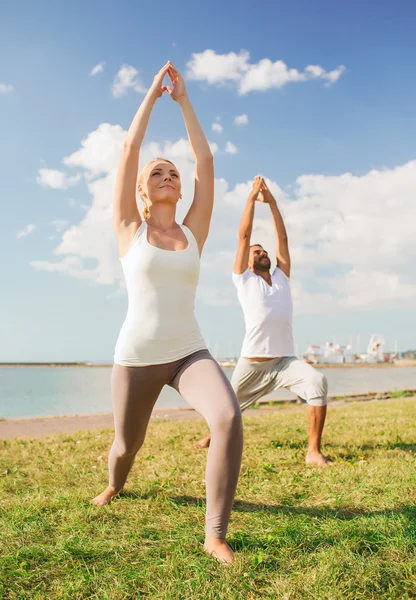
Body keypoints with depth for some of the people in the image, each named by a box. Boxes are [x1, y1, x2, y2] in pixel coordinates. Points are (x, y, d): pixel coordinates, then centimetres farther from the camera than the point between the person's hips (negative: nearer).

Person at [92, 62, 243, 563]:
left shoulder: (193, 232, 7)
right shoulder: (129, 229, 2)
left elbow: (205, 160, 5)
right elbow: (128, 150, -3)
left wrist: (183, 99, 11)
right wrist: (152, 93, 5)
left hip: (189, 352, 1)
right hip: (136, 356, -1)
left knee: (228, 418, -26)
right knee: (126, 445, 15)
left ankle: (215, 535, -11)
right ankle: (115, 485, 54)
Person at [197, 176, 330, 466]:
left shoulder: (282, 278, 15)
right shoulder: (244, 280, 5)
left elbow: (283, 238, 12)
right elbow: (244, 236, 0)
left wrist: (271, 201, 12)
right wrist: (252, 197, 4)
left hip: (285, 360, 2)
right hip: (251, 363, -2)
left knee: (318, 382, -26)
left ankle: (314, 451, -16)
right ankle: (214, 434, 49)